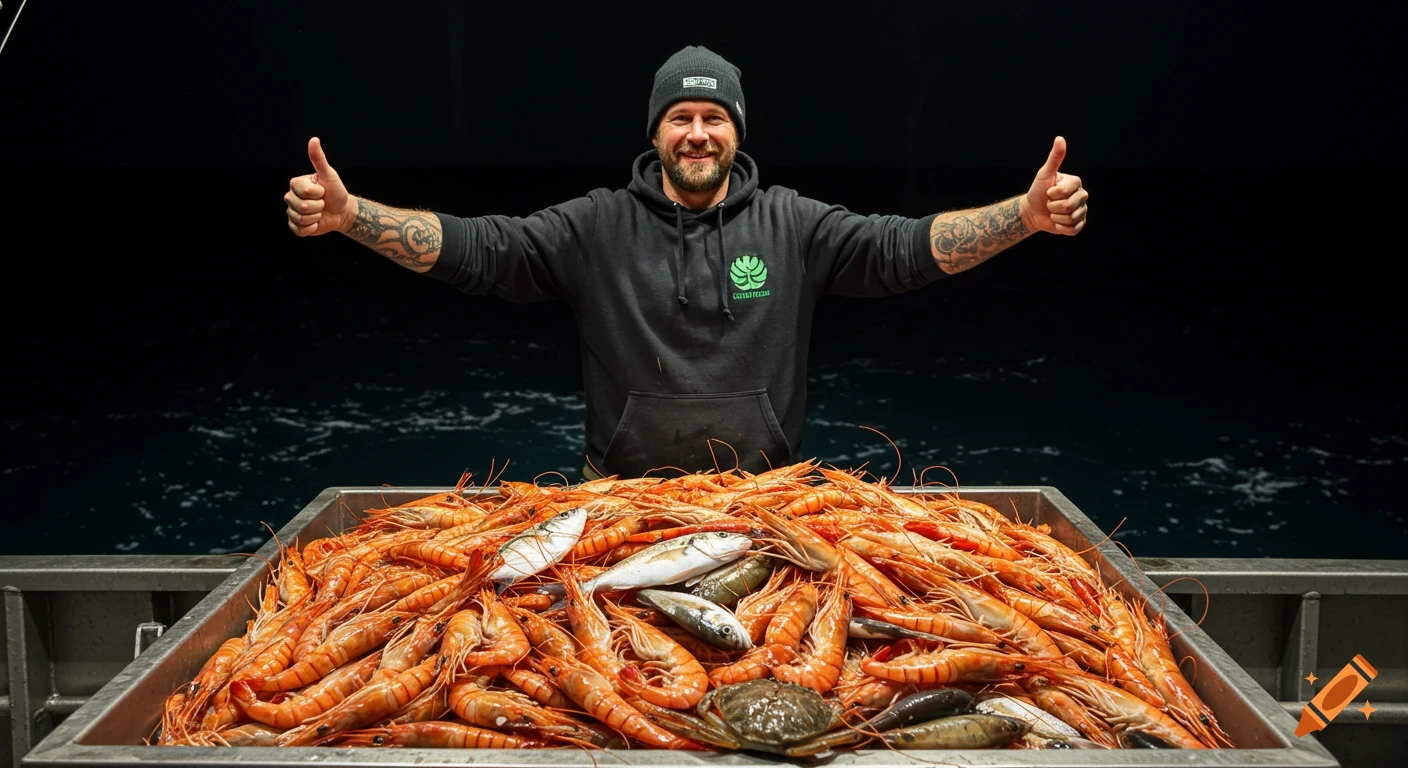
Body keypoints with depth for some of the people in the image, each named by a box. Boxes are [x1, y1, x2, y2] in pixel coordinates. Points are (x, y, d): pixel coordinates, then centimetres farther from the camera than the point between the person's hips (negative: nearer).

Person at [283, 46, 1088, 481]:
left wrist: (1026, 214, -22)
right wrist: (348, 213, -18)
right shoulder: (599, 225, -1)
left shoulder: (790, 223, 0)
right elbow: (477, 249, -7)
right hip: (624, 498, 0)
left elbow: (907, 247, -8)